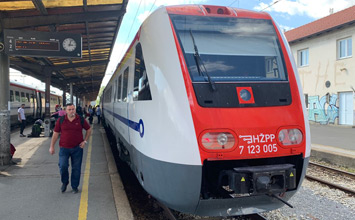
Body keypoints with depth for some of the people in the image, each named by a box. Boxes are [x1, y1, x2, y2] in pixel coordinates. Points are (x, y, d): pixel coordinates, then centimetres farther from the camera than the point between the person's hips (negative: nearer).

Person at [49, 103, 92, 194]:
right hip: (64, 148, 0)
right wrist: (52, 146, 3)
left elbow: (89, 129, 12)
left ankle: (74, 186, 22)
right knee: (63, 166, -8)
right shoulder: (61, 121, 0)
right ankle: (64, 182, 21)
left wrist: (85, 141, 3)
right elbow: (55, 134, 5)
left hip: (77, 148, 0)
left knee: (76, 168, 5)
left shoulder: (81, 120, -1)